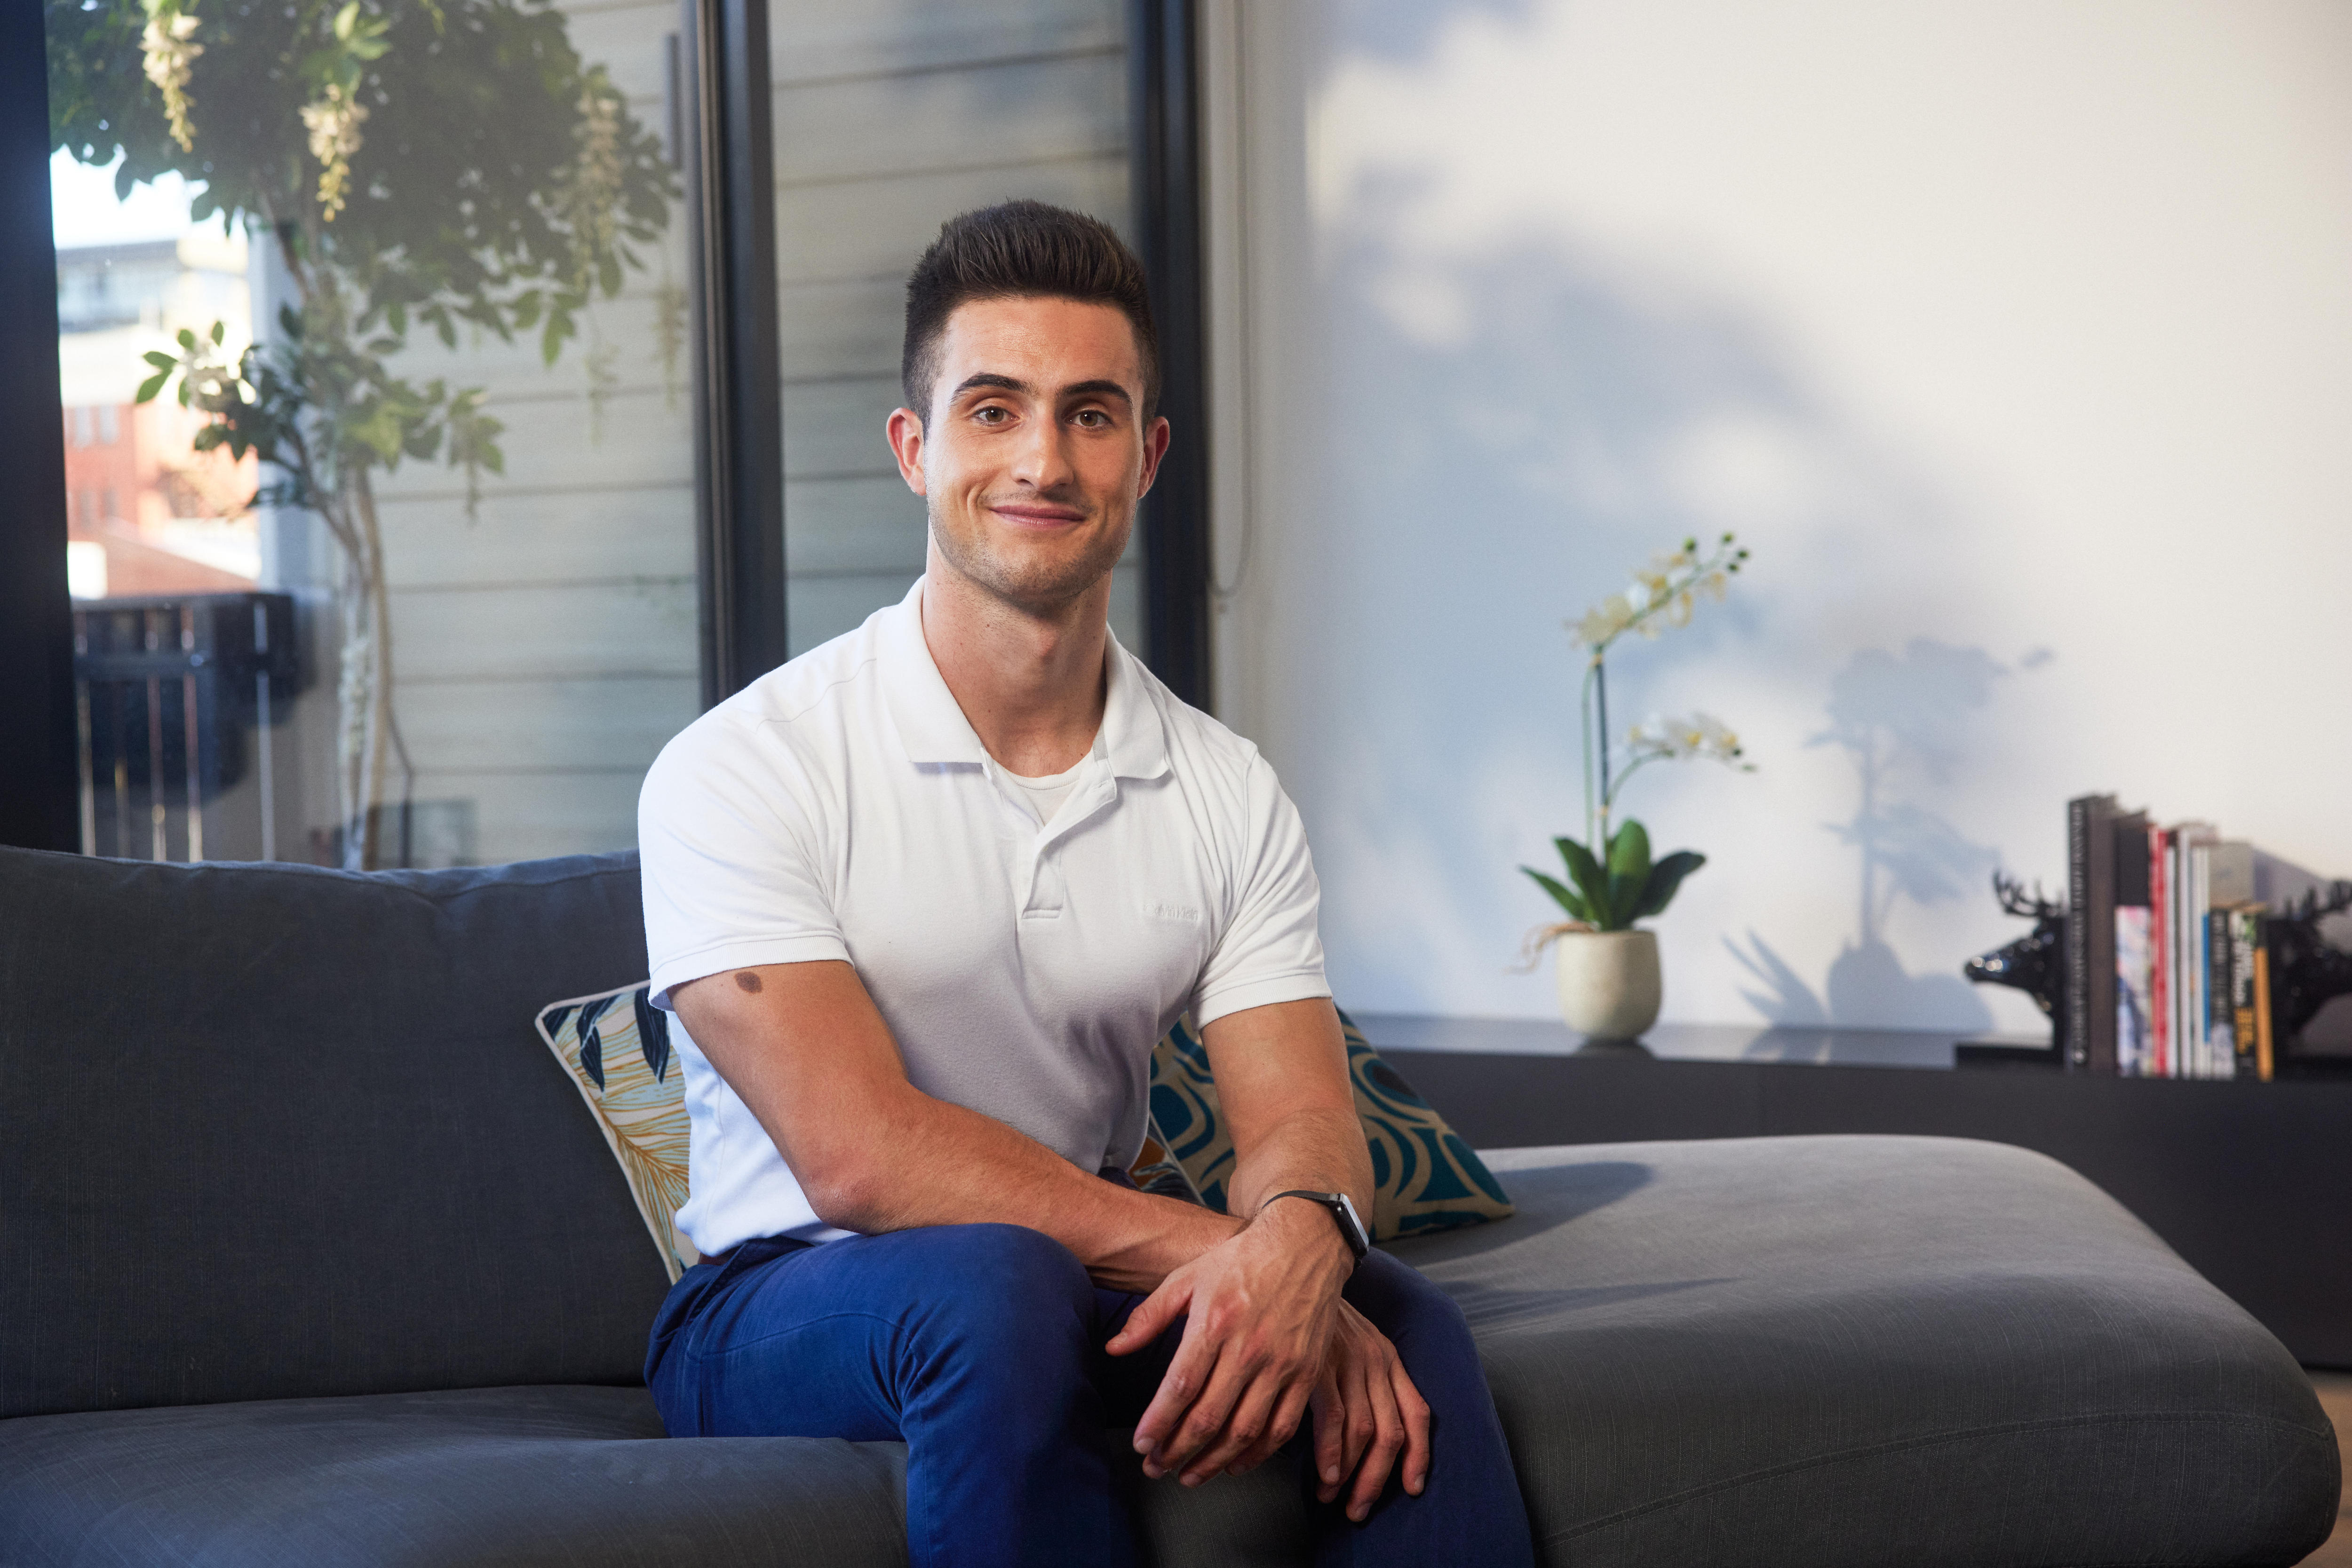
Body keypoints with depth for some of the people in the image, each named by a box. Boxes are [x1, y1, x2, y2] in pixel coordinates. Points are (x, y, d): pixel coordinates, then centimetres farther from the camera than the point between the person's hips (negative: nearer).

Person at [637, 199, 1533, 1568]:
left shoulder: (1230, 796, 5)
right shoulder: (744, 772, -11)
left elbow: (1299, 1112, -5)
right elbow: (859, 1157, -20)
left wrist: (1298, 1239, -32)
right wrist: (1217, 1250, -28)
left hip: (1107, 1296, 4)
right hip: (785, 1311, -3)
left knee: (1402, 1333, -25)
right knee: (994, 1283, -37)